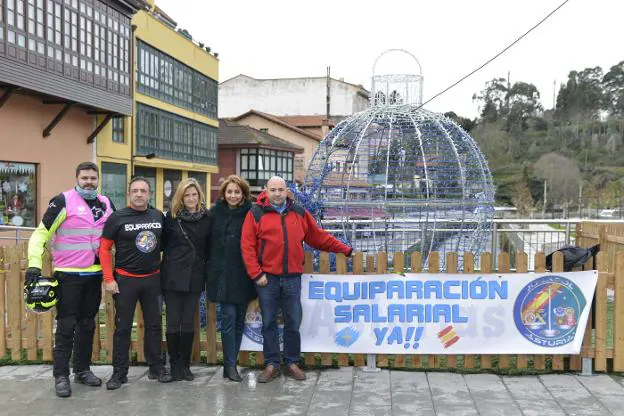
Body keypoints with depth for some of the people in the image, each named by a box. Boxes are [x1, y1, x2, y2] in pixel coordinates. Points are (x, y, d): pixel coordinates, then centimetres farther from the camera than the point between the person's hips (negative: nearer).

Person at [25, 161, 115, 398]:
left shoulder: (106, 204, 7)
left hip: (94, 275, 5)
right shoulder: (63, 201, -10)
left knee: (87, 324, 13)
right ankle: (61, 376, 8)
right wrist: (34, 263, -19)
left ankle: (82, 370, 25)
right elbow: (41, 233, -10)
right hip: (68, 275, -5)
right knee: (66, 325, -1)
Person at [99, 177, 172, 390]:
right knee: (123, 327, 4)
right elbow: (104, 249, -5)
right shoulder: (117, 217, -6)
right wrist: (109, 279, -10)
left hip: (152, 279, 3)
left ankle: (156, 367, 23)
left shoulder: (159, 216, 3)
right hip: (125, 280, -3)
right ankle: (119, 372, 15)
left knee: (154, 325, 10)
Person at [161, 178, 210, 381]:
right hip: (173, 276, -1)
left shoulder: (206, 218, 4)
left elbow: (208, 246, 10)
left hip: (195, 277, 2)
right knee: (173, 323, 4)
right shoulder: (171, 217, -1)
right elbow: (163, 243, 4)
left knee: (189, 323, 7)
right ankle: (174, 365, 17)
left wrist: (205, 270, 5)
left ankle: (185, 365, 19)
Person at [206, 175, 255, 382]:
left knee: (239, 319, 9)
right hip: (223, 274, -1)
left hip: (243, 275, 1)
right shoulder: (215, 213, 1)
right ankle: (230, 365, 5)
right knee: (229, 317, -4)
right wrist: (210, 266, 1)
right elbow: (206, 241, 5)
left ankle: (231, 363, 21)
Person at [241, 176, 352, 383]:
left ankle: (292, 363, 22)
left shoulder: (299, 212, 9)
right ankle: (272, 365, 19)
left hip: (292, 278, 2)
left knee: (293, 323, 7)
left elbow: (319, 237, 15)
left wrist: (345, 249, 13)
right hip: (267, 278, -2)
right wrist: (256, 274, -10)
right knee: (269, 323, 7)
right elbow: (247, 246, -4)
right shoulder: (256, 213, 0)